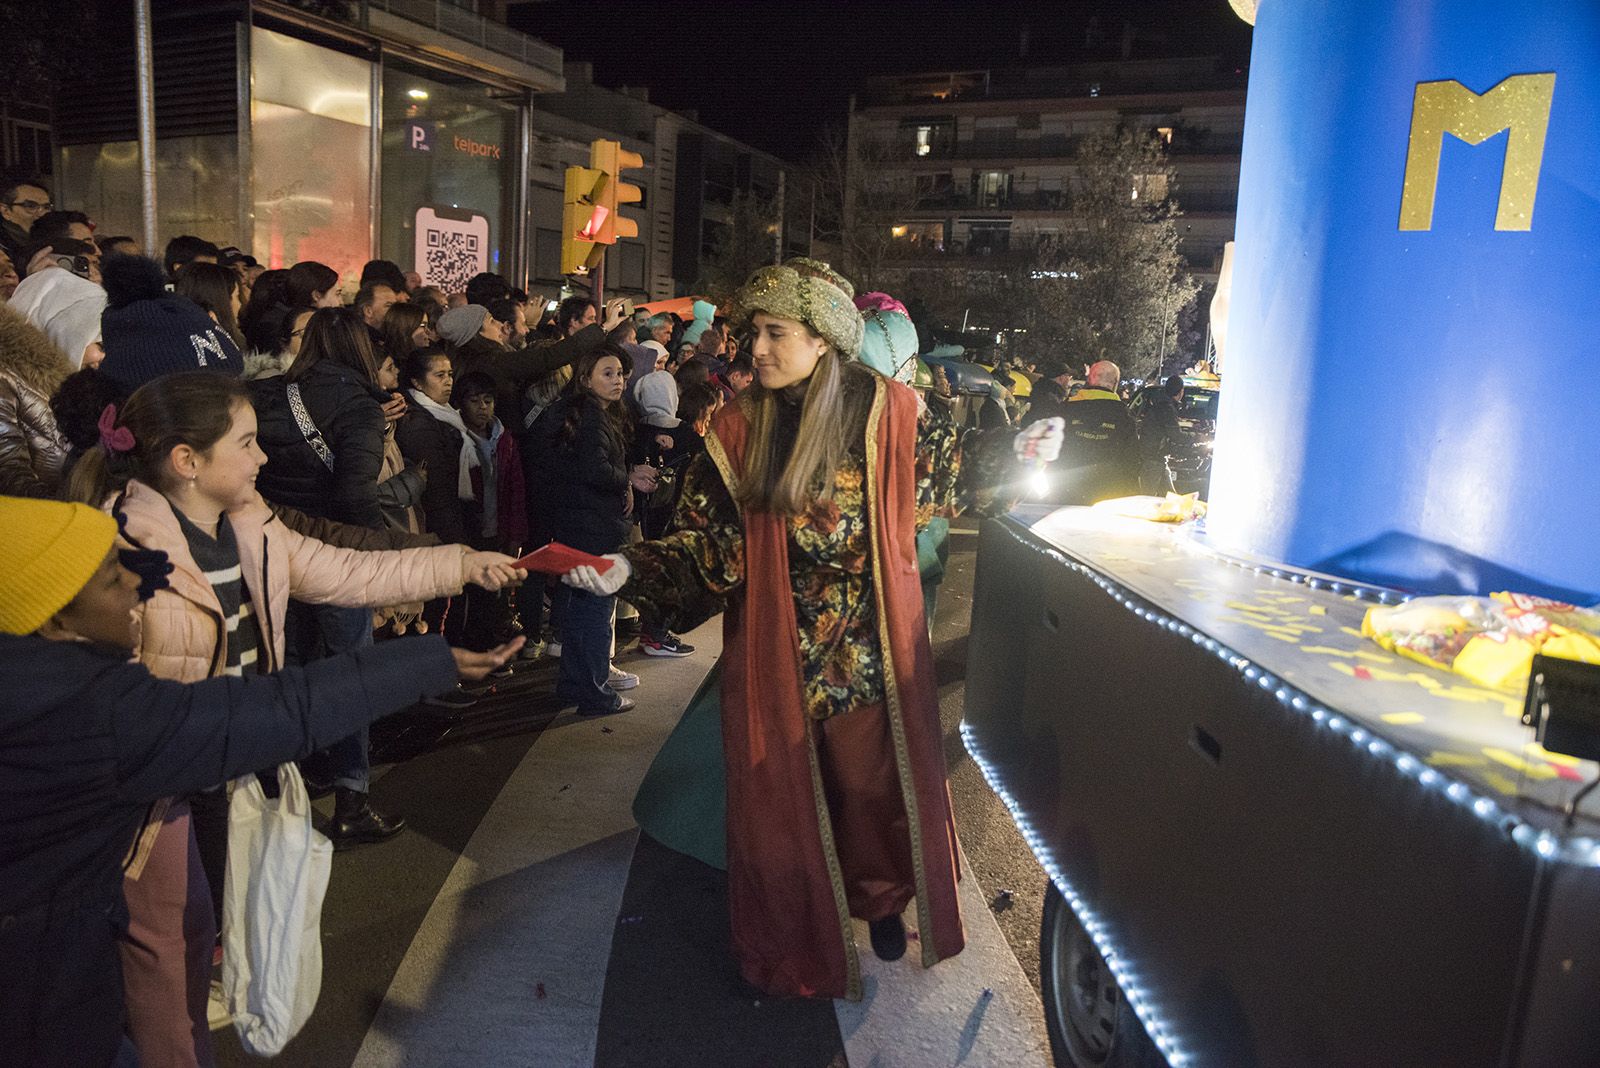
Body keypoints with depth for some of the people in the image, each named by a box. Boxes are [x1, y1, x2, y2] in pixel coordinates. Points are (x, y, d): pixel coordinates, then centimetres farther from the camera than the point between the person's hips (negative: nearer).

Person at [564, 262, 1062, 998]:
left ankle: (880, 898, 42)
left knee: (871, 779, 13)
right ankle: (794, 931, 34)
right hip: (778, 649, 0)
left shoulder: (882, 410, -6)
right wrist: (631, 570, -22)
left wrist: (1012, 450, 3)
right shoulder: (740, 428, -6)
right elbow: (709, 538, -9)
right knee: (782, 786, 11)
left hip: (870, 645, 0)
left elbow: (942, 465, 12)